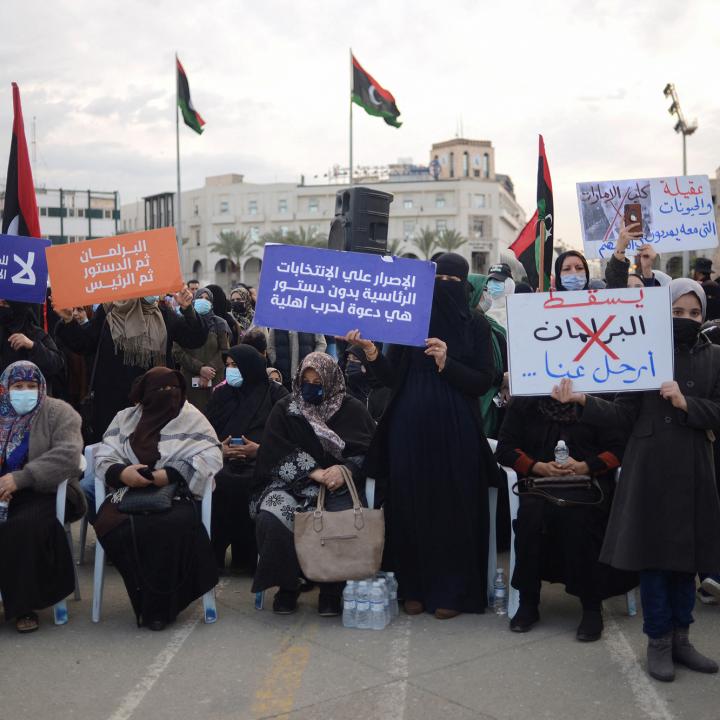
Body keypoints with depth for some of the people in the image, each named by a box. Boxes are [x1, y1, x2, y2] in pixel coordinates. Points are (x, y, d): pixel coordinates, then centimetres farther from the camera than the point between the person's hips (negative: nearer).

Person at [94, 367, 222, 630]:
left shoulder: (192, 418, 8)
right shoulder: (125, 418, 16)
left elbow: (210, 458, -4)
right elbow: (103, 457, 10)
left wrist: (169, 475, -16)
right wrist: (121, 472, -13)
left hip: (176, 494, -2)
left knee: (177, 524, -35)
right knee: (109, 524, -29)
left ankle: (161, 606, -16)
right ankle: (144, 601, -13)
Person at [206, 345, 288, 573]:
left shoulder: (275, 393, 9)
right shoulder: (222, 393, 21)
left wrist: (260, 449, -14)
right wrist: (218, 448, -6)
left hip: (261, 459, -3)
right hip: (225, 459, 3)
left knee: (247, 483, -34)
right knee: (216, 481, -30)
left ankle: (249, 555, -20)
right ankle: (212, 553, -19)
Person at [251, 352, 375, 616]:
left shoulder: (352, 410, 5)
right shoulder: (285, 410, 6)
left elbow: (369, 452, -3)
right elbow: (278, 455, -4)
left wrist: (344, 470, -22)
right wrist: (314, 471, -18)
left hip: (339, 485, -1)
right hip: (294, 484, 1)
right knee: (270, 517, -30)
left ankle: (332, 589, -6)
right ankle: (286, 586, -4)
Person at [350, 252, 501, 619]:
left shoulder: (476, 324, 1)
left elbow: (485, 382, -5)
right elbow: (392, 378, 1)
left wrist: (447, 363, -18)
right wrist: (370, 350, -15)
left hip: (455, 433, -1)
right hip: (410, 430, 2)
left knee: (453, 509, 3)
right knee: (412, 506, 6)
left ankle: (452, 591, 15)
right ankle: (415, 587, 19)